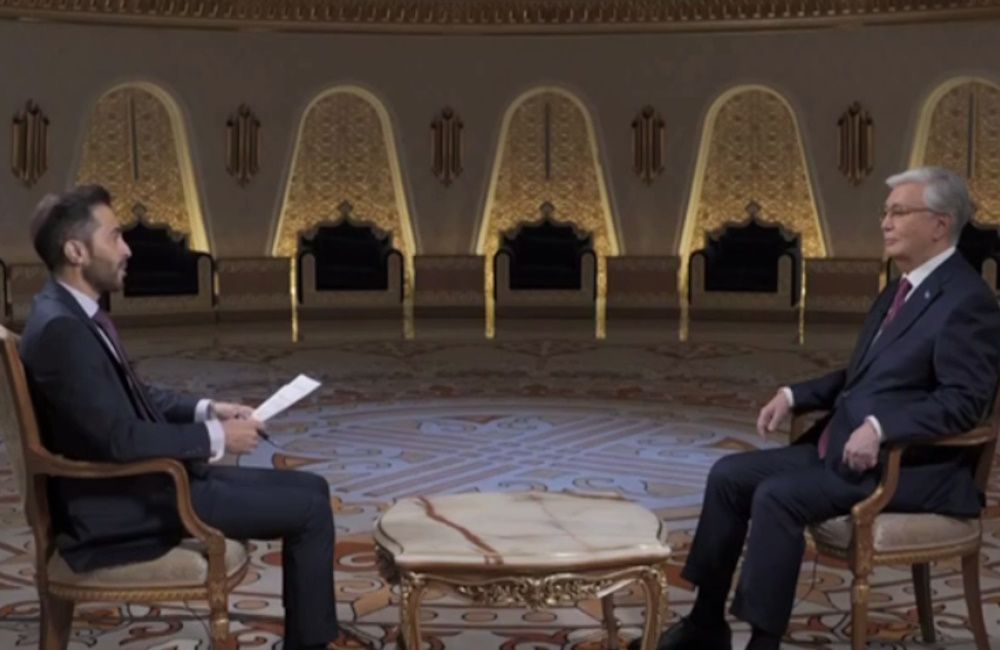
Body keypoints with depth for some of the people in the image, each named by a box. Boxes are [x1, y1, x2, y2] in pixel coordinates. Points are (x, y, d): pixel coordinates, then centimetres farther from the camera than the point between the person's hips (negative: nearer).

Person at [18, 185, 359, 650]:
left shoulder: (76, 314, 8)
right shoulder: (59, 327, -23)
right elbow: (120, 438, -27)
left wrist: (206, 410, 4)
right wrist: (215, 437, -15)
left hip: (138, 481, 10)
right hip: (122, 508, -10)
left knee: (310, 489, 10)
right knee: (310, 510, -8)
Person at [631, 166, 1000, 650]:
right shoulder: (899, 289, 17)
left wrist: (879, 428, -30)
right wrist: (794, 395, 9)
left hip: (907, 465, -10)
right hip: (840, 447, 10)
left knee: (777, 497, -26)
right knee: (729, 475, 1)